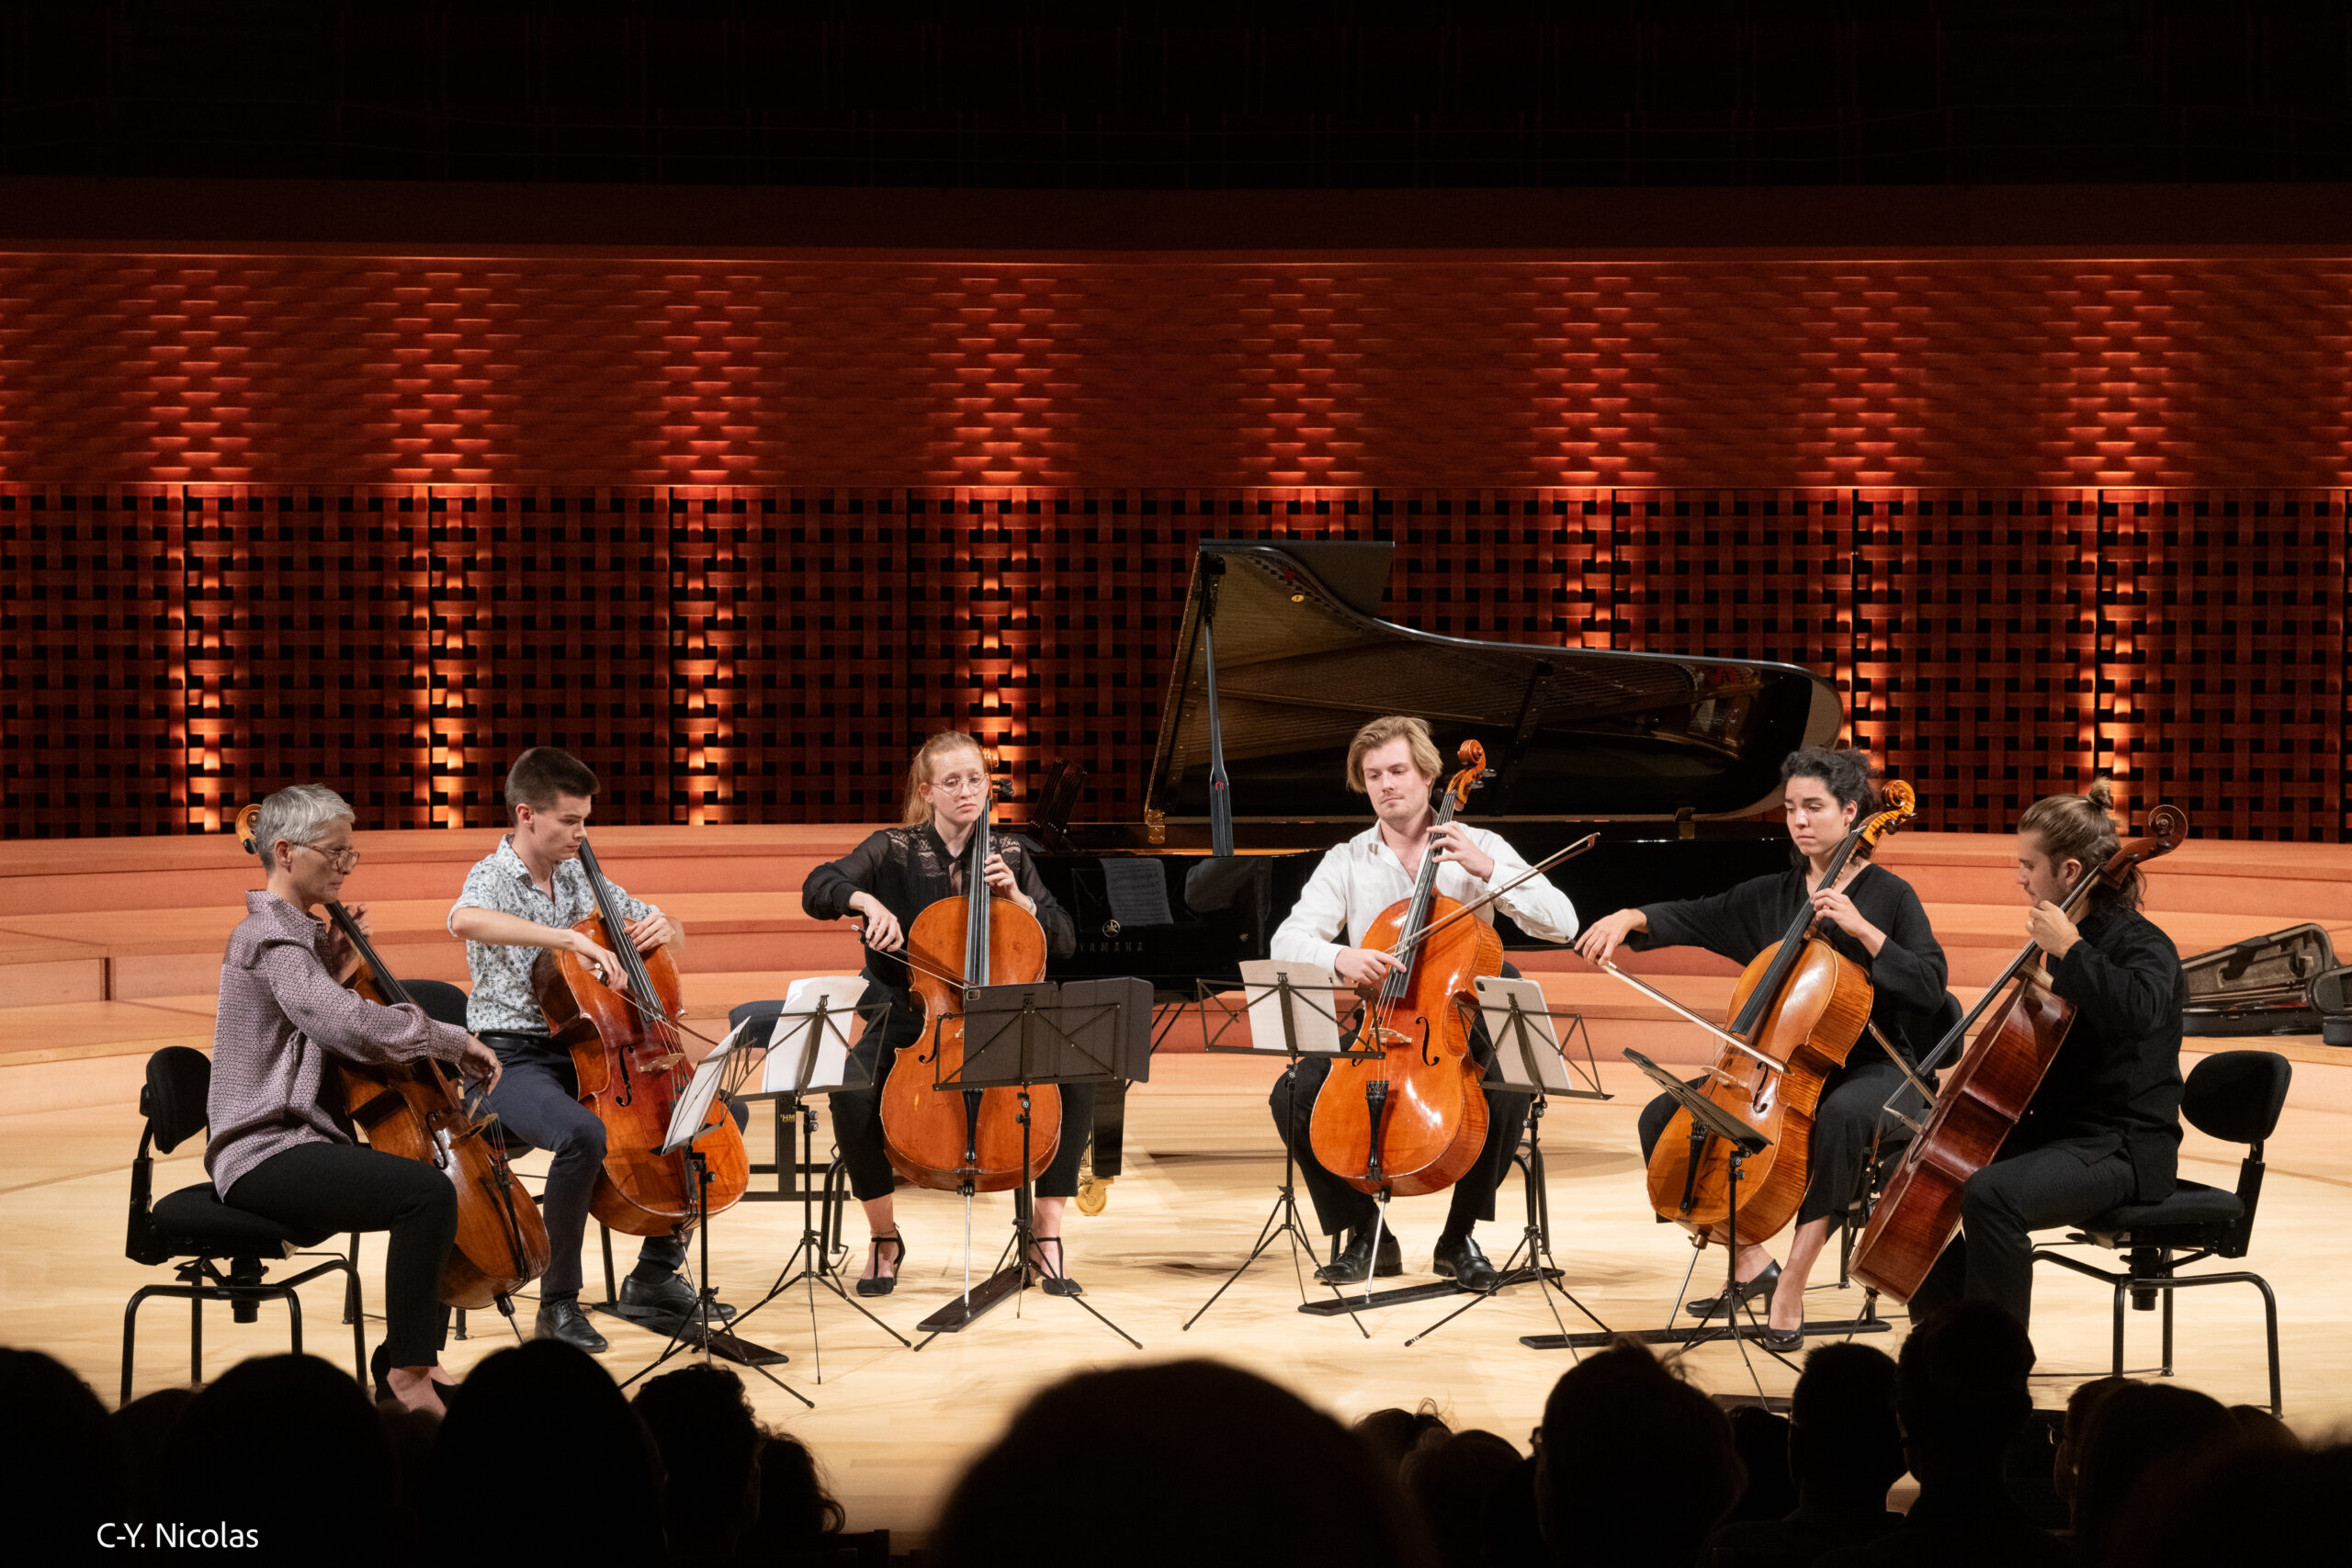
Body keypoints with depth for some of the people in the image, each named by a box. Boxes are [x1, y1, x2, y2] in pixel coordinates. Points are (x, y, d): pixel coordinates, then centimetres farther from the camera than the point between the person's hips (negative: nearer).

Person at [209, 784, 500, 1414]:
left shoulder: (292, 930, 18)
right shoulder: (270, 936, -15)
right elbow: (353, 1027, -31)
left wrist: (337, 967, 10)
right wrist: (456, 1041, -21)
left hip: (303, 1140, 11)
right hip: (265, 1156, -11)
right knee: (428, 1192, -29)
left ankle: (413, 1356, 18)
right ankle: (410, 1381, -22)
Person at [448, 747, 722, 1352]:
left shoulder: (581, 878, 10)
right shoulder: (494, 878, -10)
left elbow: (674, 938, 20)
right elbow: (465, 920, -37)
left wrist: (664, 929, -6)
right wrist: (569, 938, -41)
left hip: (584, 1052, 7)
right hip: (513, 1058, -7)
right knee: (583, 1135, -37)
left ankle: (655, 1274, 7)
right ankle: (558, 1303, -19)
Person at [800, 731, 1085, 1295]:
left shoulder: (1009, 855, 9)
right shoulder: (894, 850, 1)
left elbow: (1064, 942, 8)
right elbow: (818, 888, -14)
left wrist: (1017, 896, -8)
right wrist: (867, 901, -33)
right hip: (907, 1021, -2)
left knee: (1074, 1081, -25)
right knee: (853, 1091, -32)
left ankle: (1046, 1233, -12)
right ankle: (884, 1237, -10)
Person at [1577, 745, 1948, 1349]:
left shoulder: (1889, 895, -3)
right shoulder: (1770, 896, 12)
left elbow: (1931, 987, -13)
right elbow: (1696, 919, 10)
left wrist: (1861, 929, -21)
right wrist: (1632, 917, -10)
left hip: (1869, 1067, -6)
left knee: (1840, 1117, -41)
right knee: (1662, 1117, -11)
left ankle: (1791, 1285, -36)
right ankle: (1751, 1260, -2)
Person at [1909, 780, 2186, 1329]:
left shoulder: (2142, 945, -14)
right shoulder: (2068, 935, 12)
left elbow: (2136, 1010, -40)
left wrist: (2070, 950, -29)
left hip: (2123, 1149, -10)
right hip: (2057, 1129, 10)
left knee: (1992, 1194, -33)